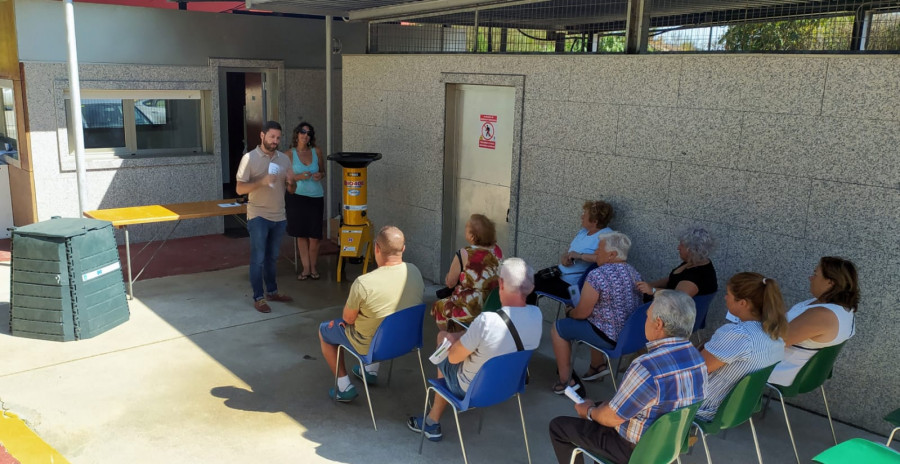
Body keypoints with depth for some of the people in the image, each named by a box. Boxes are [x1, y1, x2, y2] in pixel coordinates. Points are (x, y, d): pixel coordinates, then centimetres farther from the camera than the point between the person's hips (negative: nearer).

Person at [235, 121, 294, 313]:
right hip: (258, 216, -5)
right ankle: (258, 298, 5)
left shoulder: (284, 159, 7)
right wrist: (262, 182, -25)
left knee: (272, 257, 16)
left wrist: (290, 182, -8)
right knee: (258, 258, -2)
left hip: (279, 216, 5)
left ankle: (272, 291, 28)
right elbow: (240, 189, -11)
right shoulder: (250, 158, -8)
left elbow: (289, 188, 15)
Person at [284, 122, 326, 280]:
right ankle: (305, 267, 17)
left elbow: (323, 171, 14)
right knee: (301, 235, 6)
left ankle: (314, 266, 17)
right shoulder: (290, 154, -1)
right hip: (296, 196, 0)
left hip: (315, 196, 1)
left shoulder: (316, 151, 3)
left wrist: (320, 175, -9)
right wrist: (300, 177, -19)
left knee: (314, 236, -1)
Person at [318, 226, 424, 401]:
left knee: (324, 330, 20)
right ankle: (371, 371, 47)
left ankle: (345, 387, 22)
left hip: (372, 345, -5)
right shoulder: (415, 272, -14)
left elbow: (348, 318, -17)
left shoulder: (363, 283, -33)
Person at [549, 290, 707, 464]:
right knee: (600, 406, 30)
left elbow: (612, 417, -23)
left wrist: (589, 411, 0)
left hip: (636, 450, -8)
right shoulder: (697, 357, -7)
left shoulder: (647, 367, -36)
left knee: (558, 426, 9)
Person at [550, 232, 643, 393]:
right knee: (594, 319, 33)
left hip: (608, 338, -8)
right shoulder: (635, 273, 3)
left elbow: (582, 313, -16)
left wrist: (570, 313, 6)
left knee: (559, 327, 9)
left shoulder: (597, 275, -22)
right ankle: (597, 366, 34)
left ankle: (565, 381, 16)